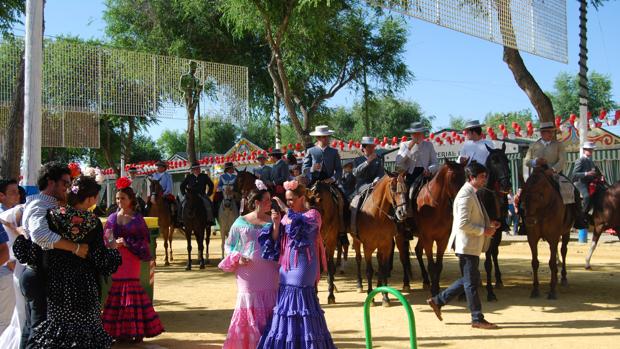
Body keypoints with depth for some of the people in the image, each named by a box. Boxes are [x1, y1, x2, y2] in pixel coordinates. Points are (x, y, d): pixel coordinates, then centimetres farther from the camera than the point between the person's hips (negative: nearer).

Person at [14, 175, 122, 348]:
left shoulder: (52, 216, -6)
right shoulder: (93, 222, -10)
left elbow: (33, 252, -7)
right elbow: (100, 258, -9)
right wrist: (114, 251, 10)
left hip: (56, 284, 2)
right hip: (83, 287, -2)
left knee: (56, 325, 14)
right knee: (85, 327, 10)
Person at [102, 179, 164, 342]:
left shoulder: (138, 218, 1)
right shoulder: (112, 218, 9)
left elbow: (144, 241, -2)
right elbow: (105, 239, 8)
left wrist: (127, 243, -13)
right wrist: (113, 243, -12)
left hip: (131, 260, -2)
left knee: (131, 290, -5)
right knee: (116, 290, 0)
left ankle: (136, 330, 1)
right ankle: (119, 331, 7)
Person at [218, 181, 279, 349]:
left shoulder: (273, 221, 4)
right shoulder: (241, 222, 2)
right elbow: (229, 245, 9)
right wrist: (237, 258, -9)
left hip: (270, 276, 1)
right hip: (249, 276, -1)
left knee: (269, 313, 3)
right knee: (249, 312, 3)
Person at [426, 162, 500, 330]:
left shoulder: (471, 194, 14)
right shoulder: (466, 196, -19)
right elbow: (463, 224, -25)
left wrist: (488, 223, 9)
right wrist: (484, 231, -19)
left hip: (473, 246, 11)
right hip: (467, 246, -11)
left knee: (470, 279, 18)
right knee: (471, 282, 0)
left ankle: (438, 300, 23)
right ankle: (477, 319, 10)